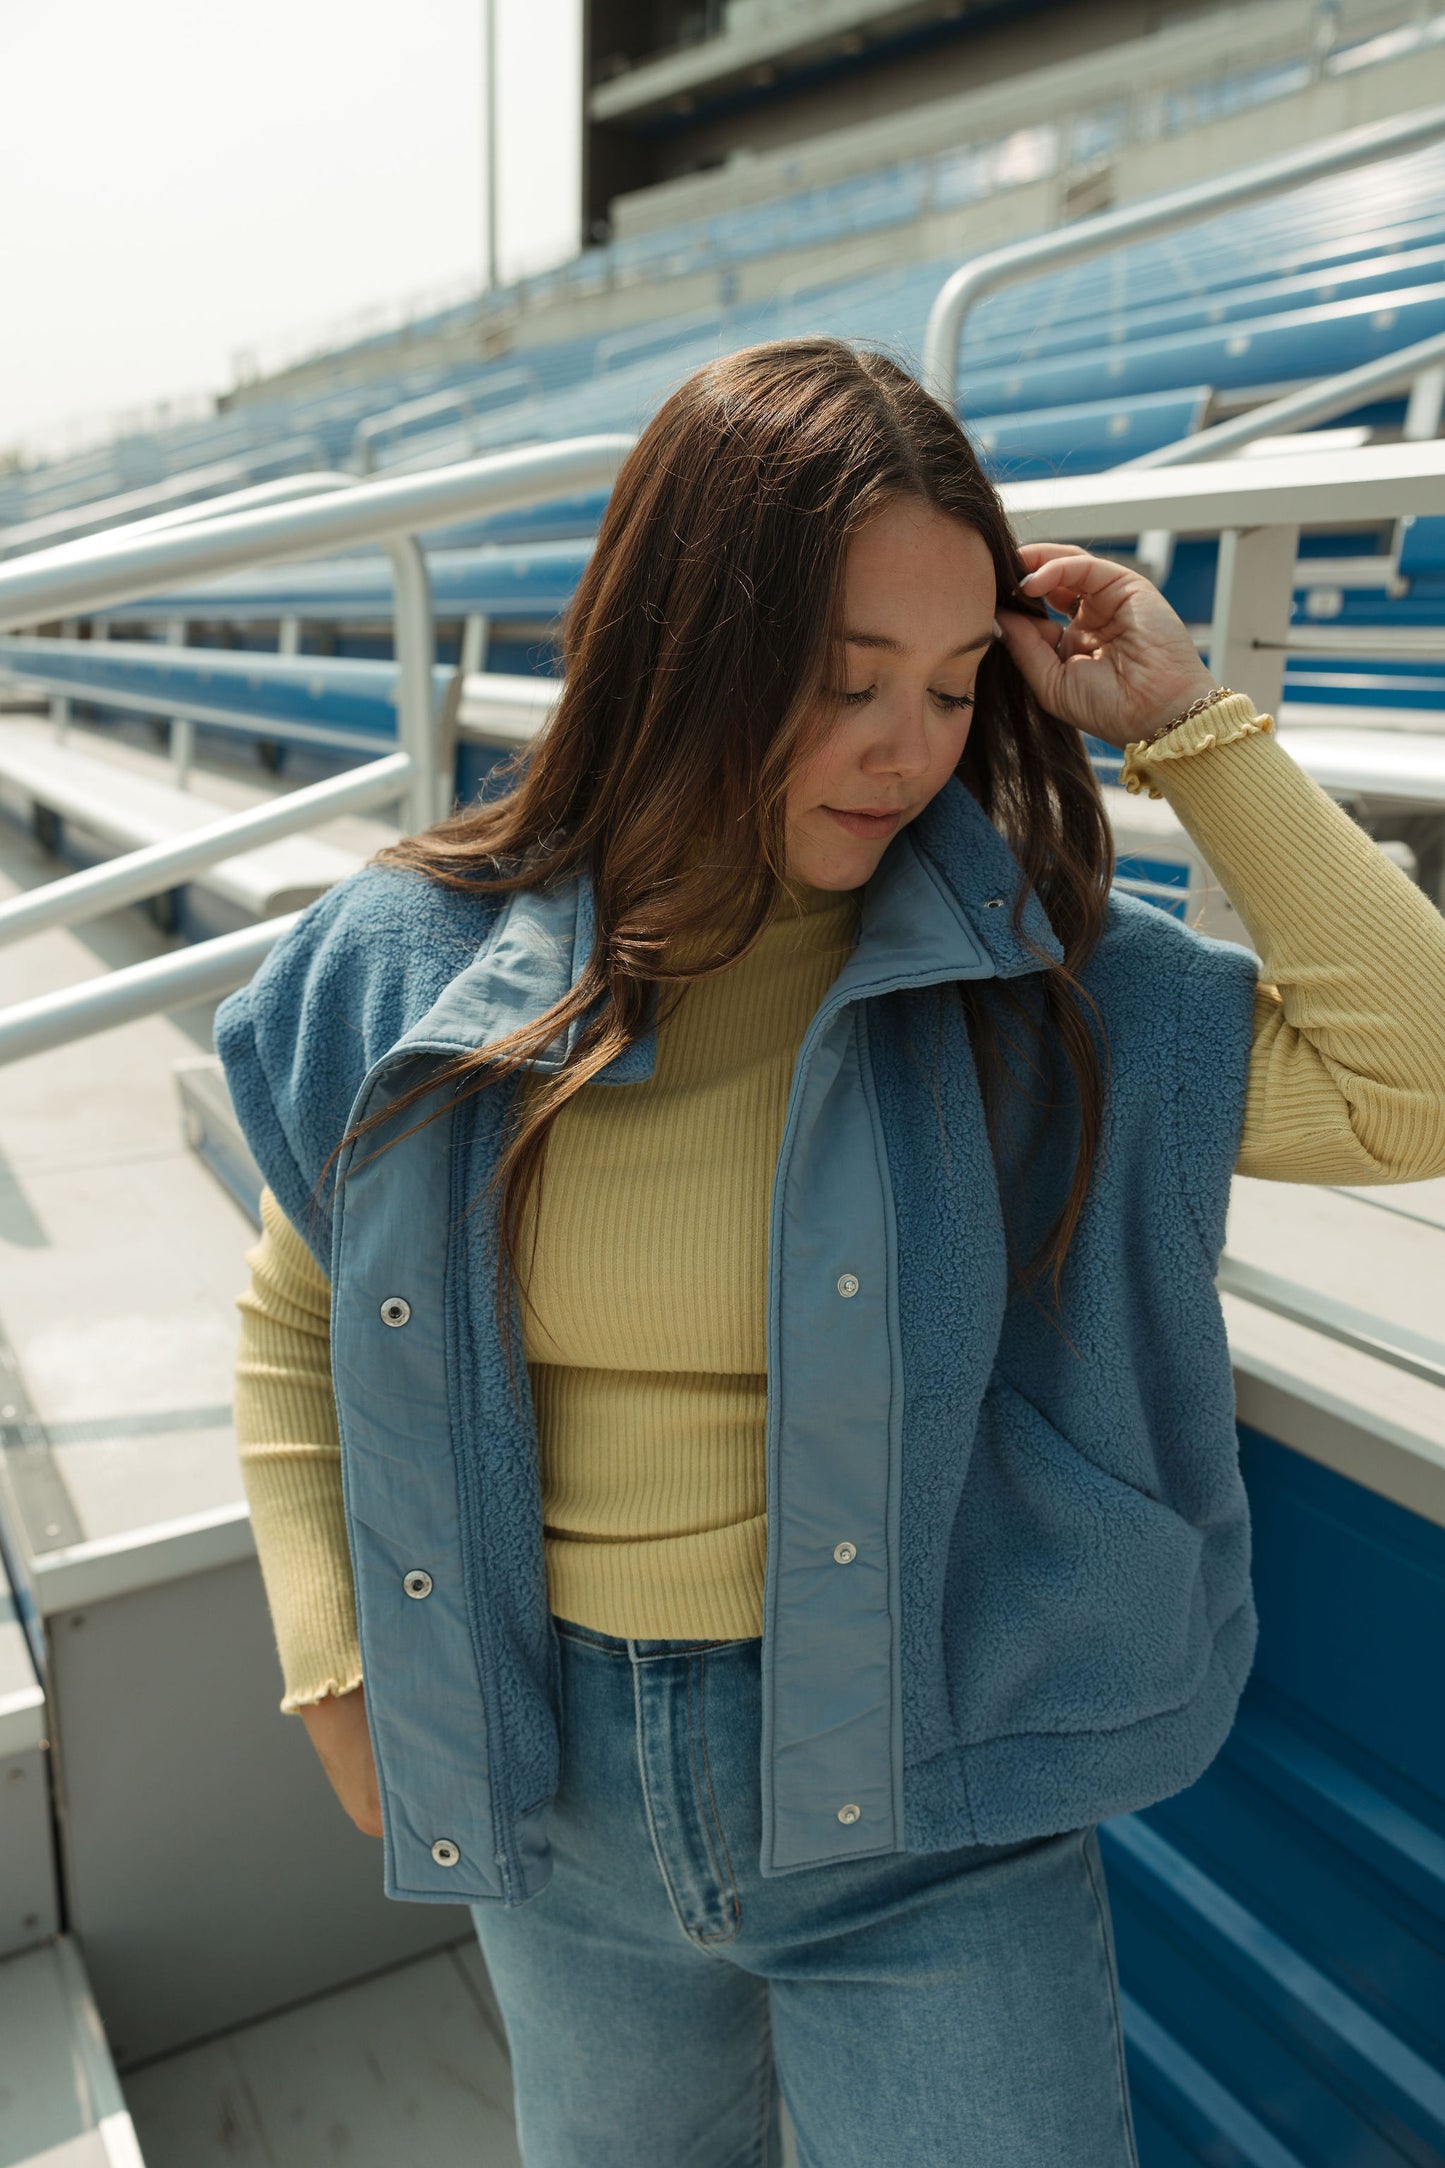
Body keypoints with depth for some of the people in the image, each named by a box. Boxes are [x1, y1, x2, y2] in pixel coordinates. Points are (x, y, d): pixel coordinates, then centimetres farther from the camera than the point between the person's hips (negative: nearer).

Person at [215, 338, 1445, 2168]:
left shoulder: (1030, 976, -13)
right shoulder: (406, 974, -10)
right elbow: (293, 1334, 3)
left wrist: (1190, 729, -19)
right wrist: (335, 1673, -3)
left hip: (927, 1815, -1)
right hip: (554, 1801, 2)